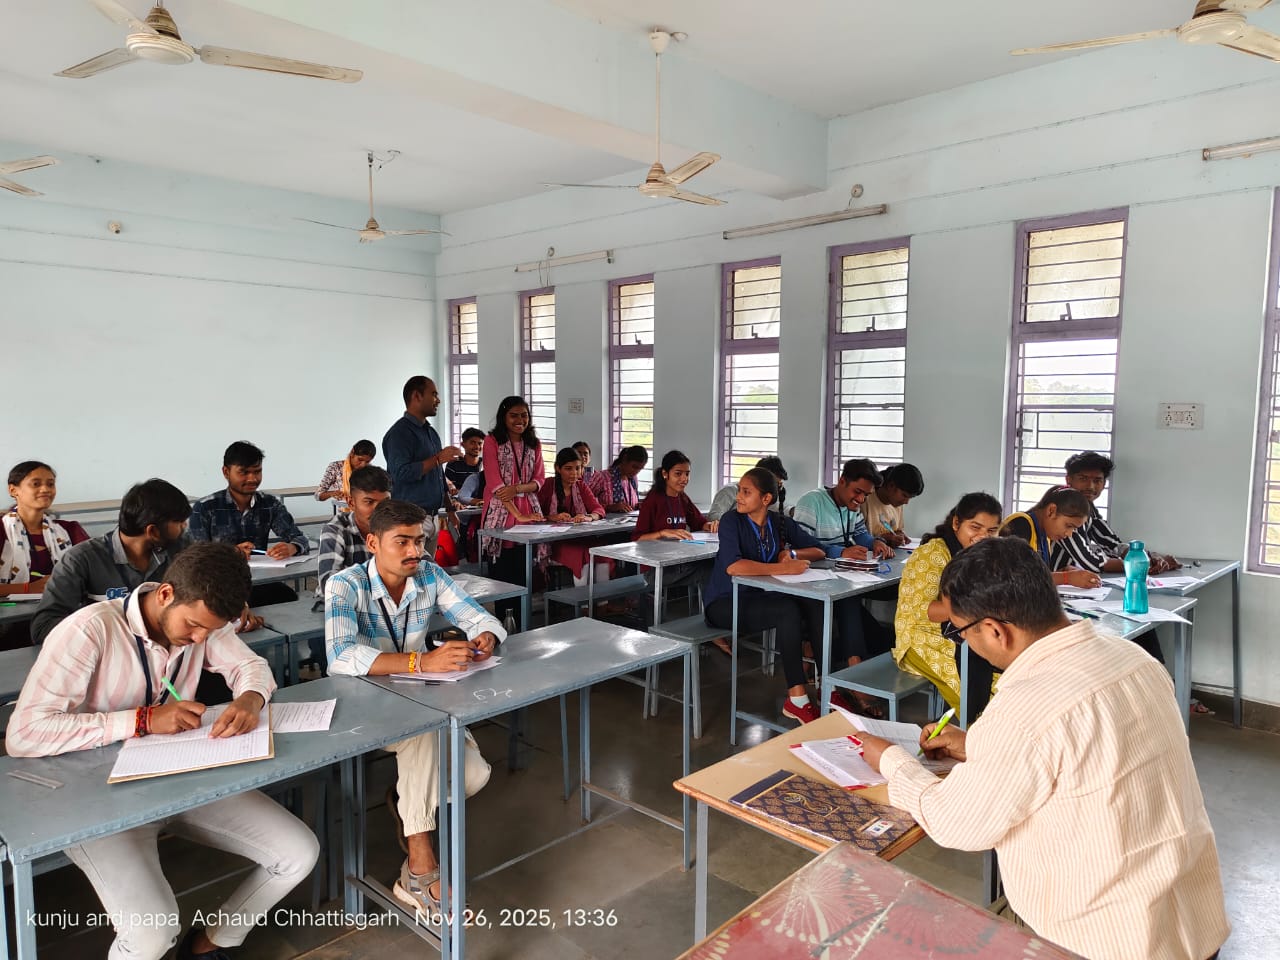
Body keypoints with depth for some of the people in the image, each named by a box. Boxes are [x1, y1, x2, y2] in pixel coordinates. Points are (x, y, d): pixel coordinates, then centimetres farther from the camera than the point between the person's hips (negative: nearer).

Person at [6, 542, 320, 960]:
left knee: (300, 853, -5)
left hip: (185, 777, 6)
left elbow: (249, 664, 5)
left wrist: (251, 698, -19)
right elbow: (23, 734, -27)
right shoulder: (89, 630, -23)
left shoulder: (200, 618, -6)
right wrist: (143, 719, -29)